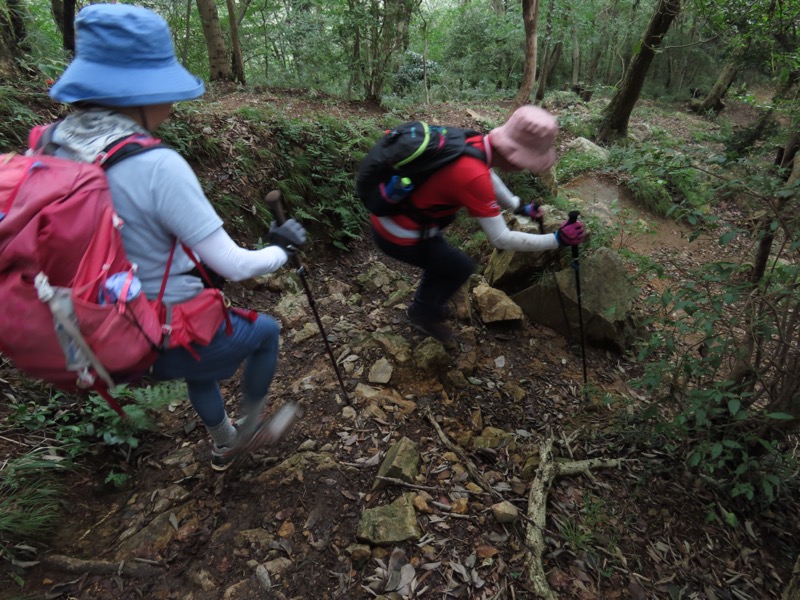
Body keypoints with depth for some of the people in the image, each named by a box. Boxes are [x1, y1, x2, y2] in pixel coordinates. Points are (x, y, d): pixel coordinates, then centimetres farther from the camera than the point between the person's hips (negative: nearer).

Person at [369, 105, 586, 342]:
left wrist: (520, 207, 19)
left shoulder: (474, 144, -4)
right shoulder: (474, 176, -31)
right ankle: (423, 312, 31)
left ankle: (425, 304, 49)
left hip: (386, 214, 8)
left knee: (441, 256, 28)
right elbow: (501, 239, -23)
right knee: (461, 267, 11)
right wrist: (557, 240, -14)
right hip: (397, 236, -8)